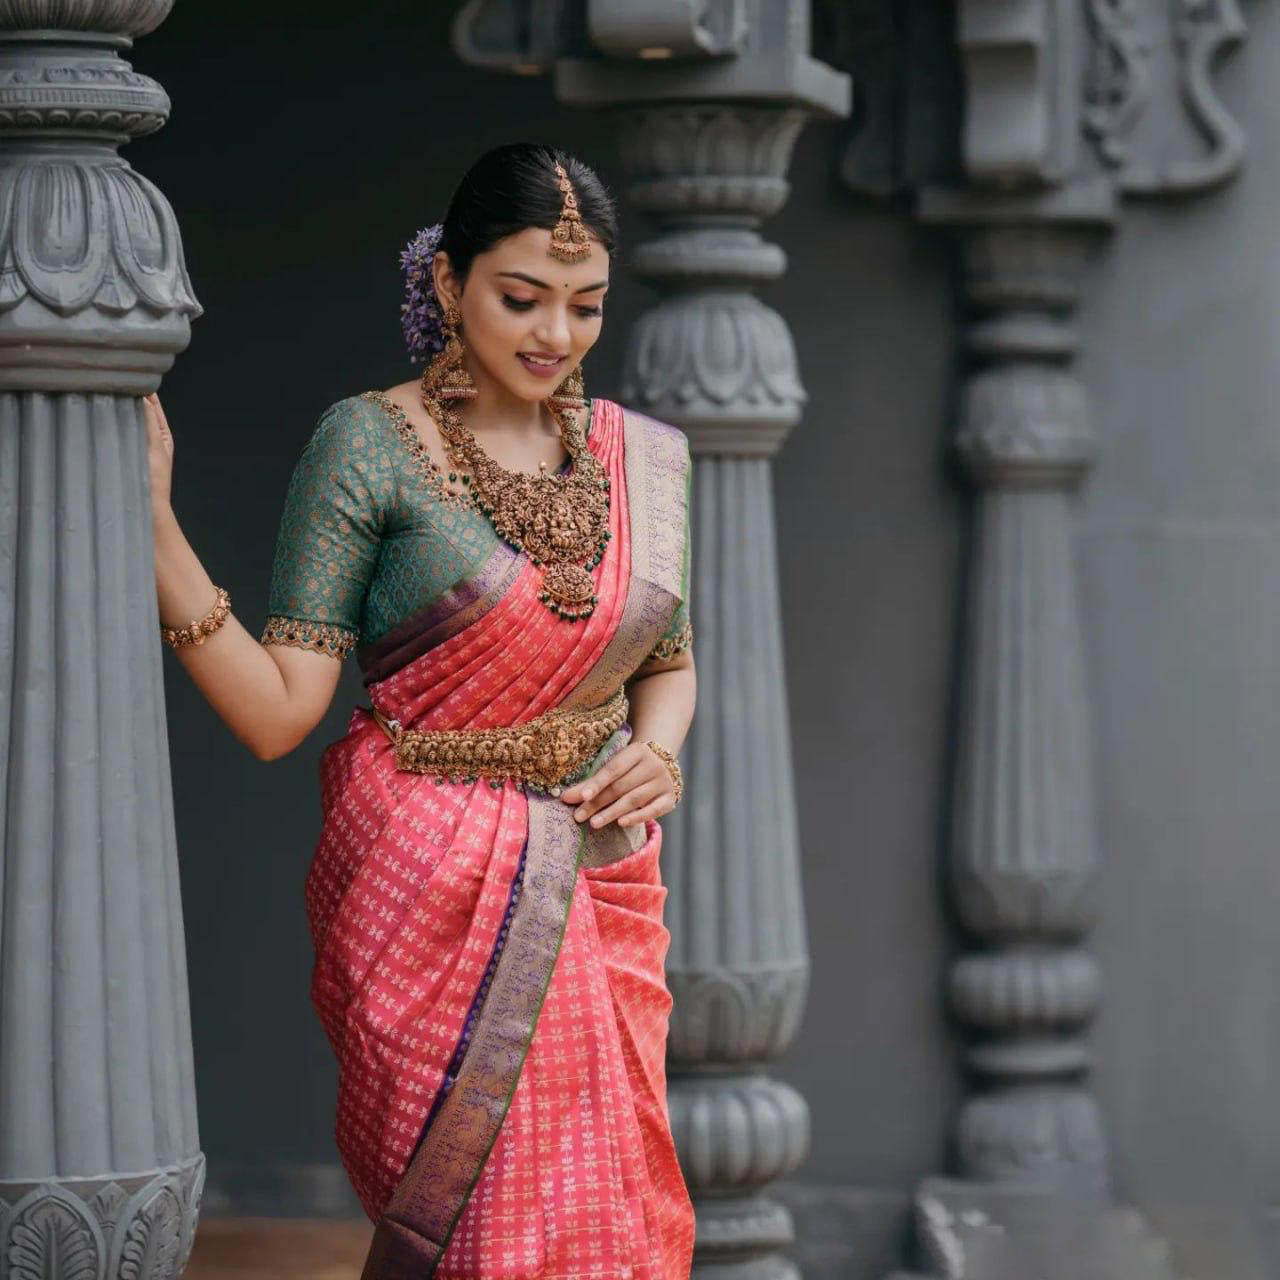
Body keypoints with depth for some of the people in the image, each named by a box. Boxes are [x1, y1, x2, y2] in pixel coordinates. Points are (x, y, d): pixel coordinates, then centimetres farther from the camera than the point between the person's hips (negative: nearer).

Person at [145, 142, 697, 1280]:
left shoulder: (644, 456, 8)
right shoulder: (372, 444, -6)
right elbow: (276, 713, -10)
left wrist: (656, 753, 0)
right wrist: (150, 523, -21)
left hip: (600, 888, 5)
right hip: (435, 894, -5)